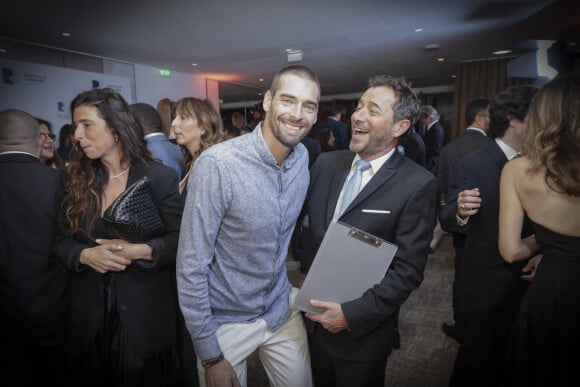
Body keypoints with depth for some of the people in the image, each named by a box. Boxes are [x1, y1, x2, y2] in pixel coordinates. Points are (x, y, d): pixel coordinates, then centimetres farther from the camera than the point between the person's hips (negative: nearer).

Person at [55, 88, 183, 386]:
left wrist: (141, 250, -26)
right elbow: (63, 240, 6)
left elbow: (178, 239, -9)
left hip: (144, 308, -3)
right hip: (90, 311, 4)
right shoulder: (75, 179, 2)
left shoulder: (160, 177, -10)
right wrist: (86, 254, -15)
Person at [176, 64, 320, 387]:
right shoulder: (217, 164, -25)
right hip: (226, 321, -4)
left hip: (282, 309, 5)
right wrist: (210, 355, -15)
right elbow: (191, 267, -20)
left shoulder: (303, 157, -6)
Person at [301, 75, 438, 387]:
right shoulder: (327, 163, -1)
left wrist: (353, 314, -19)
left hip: (363, 330, -4)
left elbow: (408, 270, -17)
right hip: (316, 317, 5)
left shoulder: (417, 185, -17)